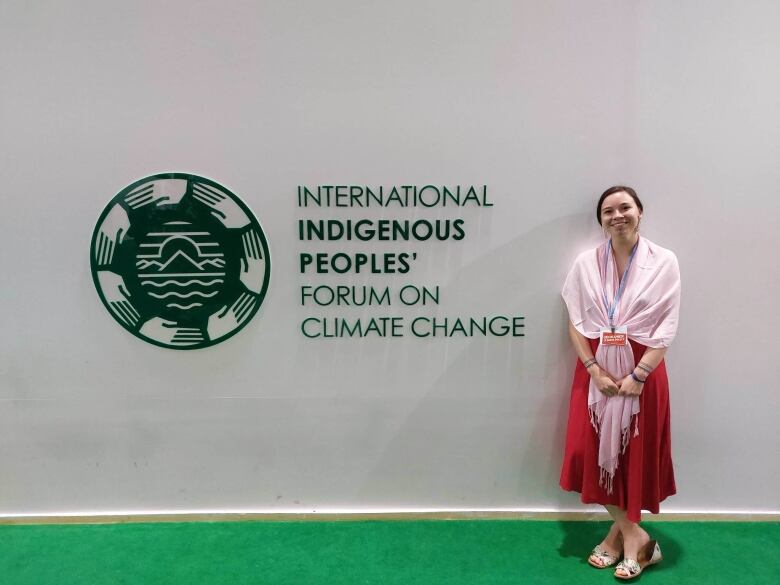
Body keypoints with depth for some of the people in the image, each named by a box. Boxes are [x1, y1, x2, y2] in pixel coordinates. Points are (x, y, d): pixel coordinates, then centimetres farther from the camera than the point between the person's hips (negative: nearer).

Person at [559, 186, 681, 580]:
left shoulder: (664, 262, -4)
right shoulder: (586, 263, 1)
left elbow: (666, 328, -7)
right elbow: (575, 323, -1)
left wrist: (638, 375, -15)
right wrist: (596, 370, -12)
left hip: (643, 369, -2)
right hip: (595, 368, 2)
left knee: (635, 454, 4)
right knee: (595, 451, 1)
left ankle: (621, 530, 23)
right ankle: (634, 535, 17)